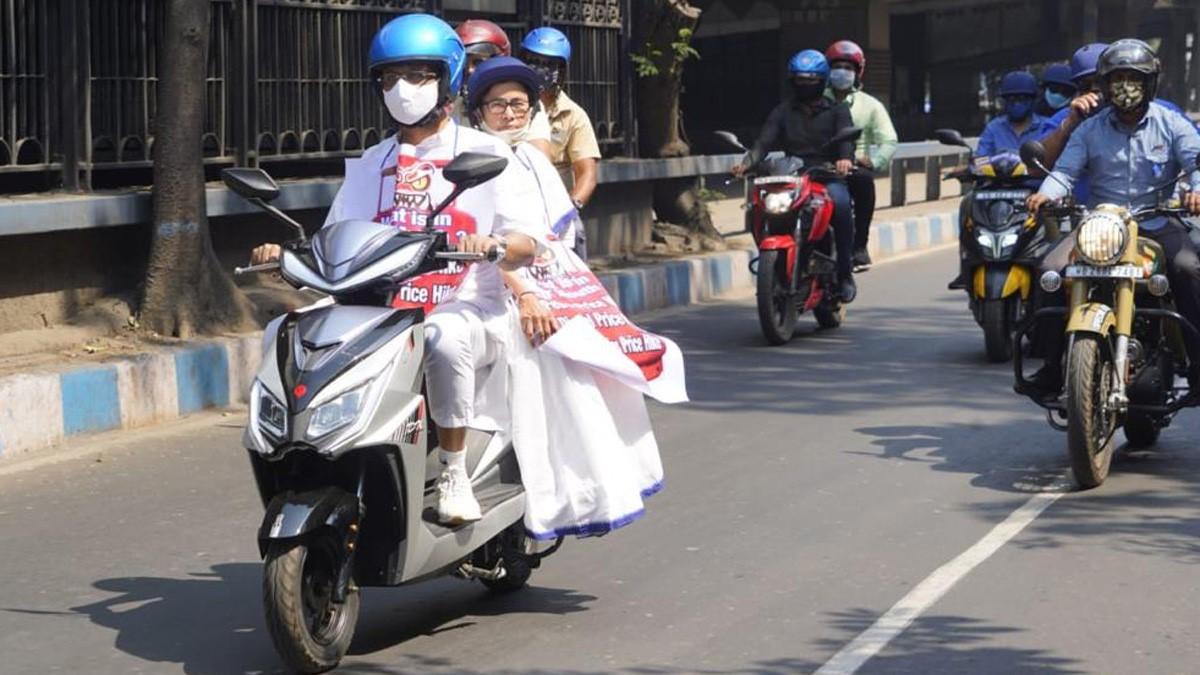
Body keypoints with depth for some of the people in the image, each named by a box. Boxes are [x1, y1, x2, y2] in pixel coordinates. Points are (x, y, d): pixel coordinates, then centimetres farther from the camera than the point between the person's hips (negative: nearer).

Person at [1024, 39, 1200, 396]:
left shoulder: (1171, 124, 4)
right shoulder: (1089, 129, 8)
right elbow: (1065, 170, -1)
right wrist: (1046, 193, -24)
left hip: (1157, 222, -2)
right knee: (1051, 270, -20)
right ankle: (1053, 366, -11)